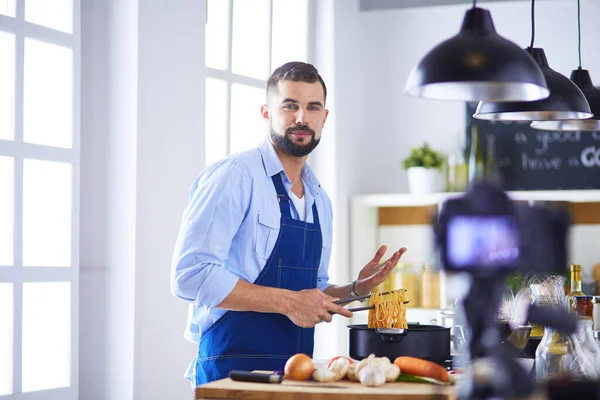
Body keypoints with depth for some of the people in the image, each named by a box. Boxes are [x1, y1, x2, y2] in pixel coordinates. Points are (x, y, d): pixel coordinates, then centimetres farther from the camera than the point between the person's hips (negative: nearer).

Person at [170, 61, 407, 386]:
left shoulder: (319, 200, 14)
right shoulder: (234, 176, -10)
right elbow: (190, 276, -19)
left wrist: (356, 290, 5)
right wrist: (287, 302, -18)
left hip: (296, 371, 7)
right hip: (233, 369, -7)